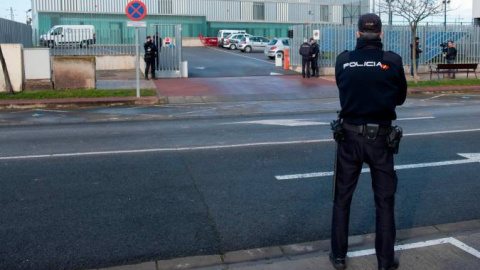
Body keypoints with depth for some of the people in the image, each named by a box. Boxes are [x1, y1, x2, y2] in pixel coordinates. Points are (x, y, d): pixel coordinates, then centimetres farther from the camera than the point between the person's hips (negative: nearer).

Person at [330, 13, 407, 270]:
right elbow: (400, 97, 4)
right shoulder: (393, 61, -8)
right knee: (385, 201, 12)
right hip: (380, 138, -1)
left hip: (350, 136, 1)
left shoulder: (343, 60, -5)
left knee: (342, 198, 14)